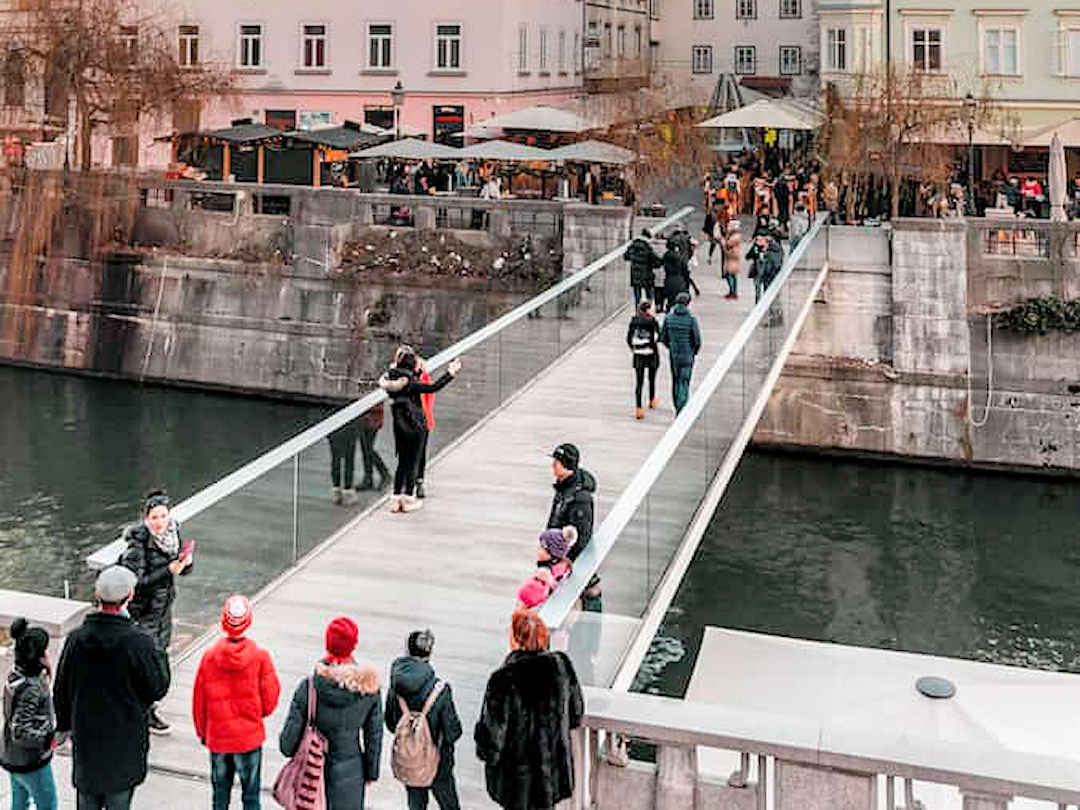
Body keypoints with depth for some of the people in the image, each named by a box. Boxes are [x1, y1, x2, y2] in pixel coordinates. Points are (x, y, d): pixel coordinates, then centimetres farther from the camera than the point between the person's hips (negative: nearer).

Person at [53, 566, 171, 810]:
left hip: (85, 736, 3)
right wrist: (160, 654, 5)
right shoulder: (140, 642, -21)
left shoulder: (77, 639, -9)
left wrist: (64, 725, 19)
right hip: (125, 740, -3)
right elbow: (158, 688, -11)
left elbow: (61, 690, 2)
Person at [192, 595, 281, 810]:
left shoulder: (209, 657, -11)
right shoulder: (260, 657, -15)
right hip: (250, 738, -1)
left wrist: (202, 732, 15)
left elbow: (199, 702, -1)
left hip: (217, 738, 1)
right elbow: (270, 703, -9)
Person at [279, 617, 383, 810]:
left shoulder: (309, 686, -19)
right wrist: (371, 772, 11)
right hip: (350, 772, 1)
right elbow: (374, 736, -3)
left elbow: (290, 736, -12)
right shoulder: (369, 687, -14)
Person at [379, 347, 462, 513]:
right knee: (412, 462, 4)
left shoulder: (392, 378, -1)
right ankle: (408, 499, 8)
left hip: (399, 426, 6)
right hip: (415, 427, -6)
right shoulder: (410, 383, -20)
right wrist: (450, 374, -22)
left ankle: (396, 497, 13)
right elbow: (432, 387, -26)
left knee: (402, 462, 15)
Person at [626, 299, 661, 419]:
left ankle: (638, 408, -10)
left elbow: (628, 338, 1)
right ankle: (652, 401, 41)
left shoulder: (634, 321, -1)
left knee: (638, 382, 0)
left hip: (638, 355, 2)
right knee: (652, 379, 22)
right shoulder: (652, 321, -10)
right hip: (652, 353, -2)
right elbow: (658, 337, -10)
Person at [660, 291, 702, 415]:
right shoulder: (692, 319, -14)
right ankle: (681, 411, -10)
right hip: (687, 356, -4)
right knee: (684, 383, 1)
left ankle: (678, 408, 29)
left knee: (675, 381, 19)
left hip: (673, 355, 4)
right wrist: (695, 352, 8)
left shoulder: (668, 317, -4)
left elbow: (663, 338, 1)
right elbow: (698, 341, -11)